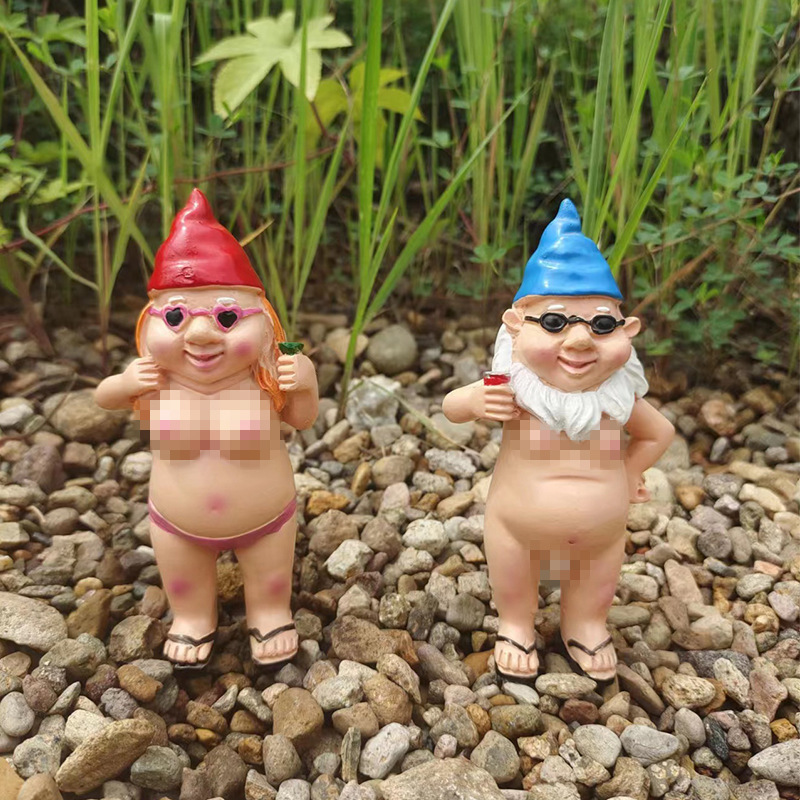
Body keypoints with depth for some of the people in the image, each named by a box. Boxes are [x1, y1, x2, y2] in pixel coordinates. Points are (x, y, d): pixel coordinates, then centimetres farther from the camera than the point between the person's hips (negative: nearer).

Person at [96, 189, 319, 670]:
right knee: (186, 590, 28)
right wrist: (124, 383, -24)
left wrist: (308, 384, -31)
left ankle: (272, 617, 52)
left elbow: (303, 419, -11)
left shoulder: (266, 381, -27)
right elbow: (104, 398, -2)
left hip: (266, 520, -1)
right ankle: (193, 620, 56)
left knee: (270, 584, 24)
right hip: (178, 525, 2)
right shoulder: (154, 383, -22)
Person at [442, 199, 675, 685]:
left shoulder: (618, 398, -16)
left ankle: (585, 627, 55)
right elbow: (451, 406, -9)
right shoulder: (512, 389, -22)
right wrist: (475, 403, -29)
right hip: (519, 530, -1)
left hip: (602, 533, 2)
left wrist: (627, 476, -1)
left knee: (593, 600, 27)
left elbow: (660, 432, 4)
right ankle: (516, 627, 51)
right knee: (514, 594, 23)